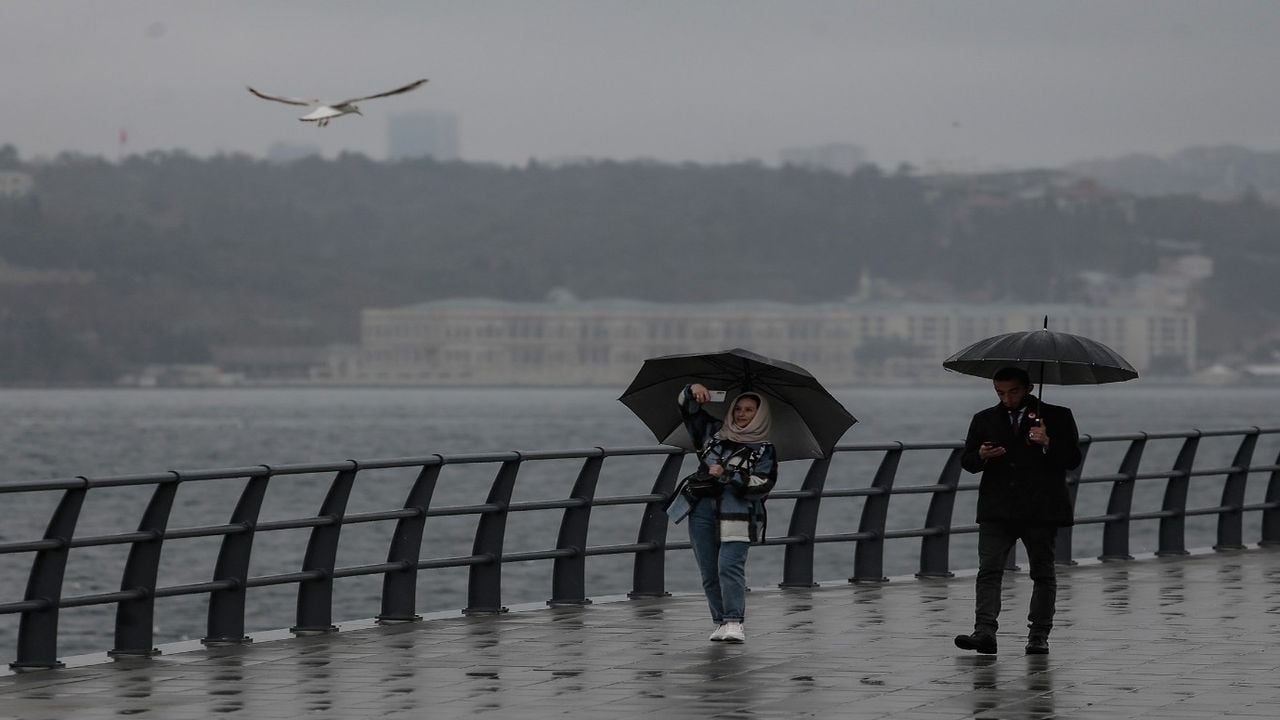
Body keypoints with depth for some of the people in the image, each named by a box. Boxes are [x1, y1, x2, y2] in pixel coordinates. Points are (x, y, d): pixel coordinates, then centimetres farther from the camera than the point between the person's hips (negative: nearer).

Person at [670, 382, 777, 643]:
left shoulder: (764, 450, 6)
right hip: (702, 510, 4)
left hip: (737, 514, -4)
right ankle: (721, 622, 11)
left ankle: (734, 622, -20)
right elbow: (688, 409, 20)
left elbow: (762, 485, -7)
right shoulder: (714, 432, 18)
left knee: (730, 565, -19)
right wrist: (692, 391, -1)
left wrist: (726, 474, -12)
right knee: (709, 572, 3)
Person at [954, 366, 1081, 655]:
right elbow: (966, 461, 14)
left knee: (1042, 573, 4)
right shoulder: (984, 420, 15)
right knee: (989, 570, -13)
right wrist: (981, 456, -9)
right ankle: (984, 632, -22)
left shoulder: (1057, 417, 6)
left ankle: (1039, 636, 11)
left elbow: (1072, 460, 0)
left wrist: (1047, 444, -17)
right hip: (997, 510, 2)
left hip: (1040, 510, -2)